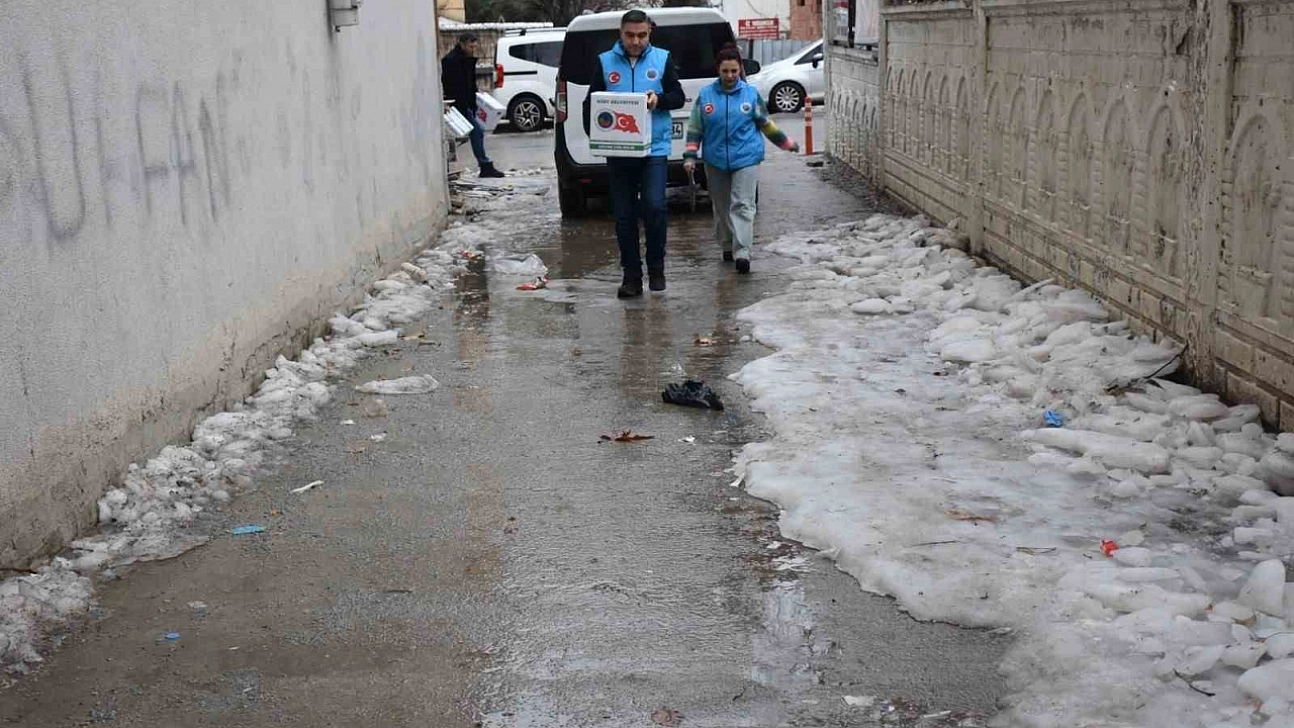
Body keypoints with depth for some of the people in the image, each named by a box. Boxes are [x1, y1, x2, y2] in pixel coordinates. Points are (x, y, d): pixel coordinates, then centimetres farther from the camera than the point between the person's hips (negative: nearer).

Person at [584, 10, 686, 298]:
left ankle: (656, 269, 4)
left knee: (653, 207, -14)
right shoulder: (605, 62, 6)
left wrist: (659, 99, -14)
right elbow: (591, 102, 8)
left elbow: (679, 97, 7)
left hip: (655, 147, -1)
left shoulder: (662, 59, 5)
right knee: (624, 216, 4)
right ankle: (631, 276, 13)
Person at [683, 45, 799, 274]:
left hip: (746, 158, -2)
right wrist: (690, 156, -1)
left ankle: (742, 253, -16)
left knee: (742, 206, -10)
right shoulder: (706, 95, 1)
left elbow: (765, 123, 12)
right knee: (722, 207, 11)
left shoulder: (751, 94, 1)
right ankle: (727, 246, 28)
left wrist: (786, 143, 17)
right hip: (716, 160, 2)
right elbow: (695, 128, 6)